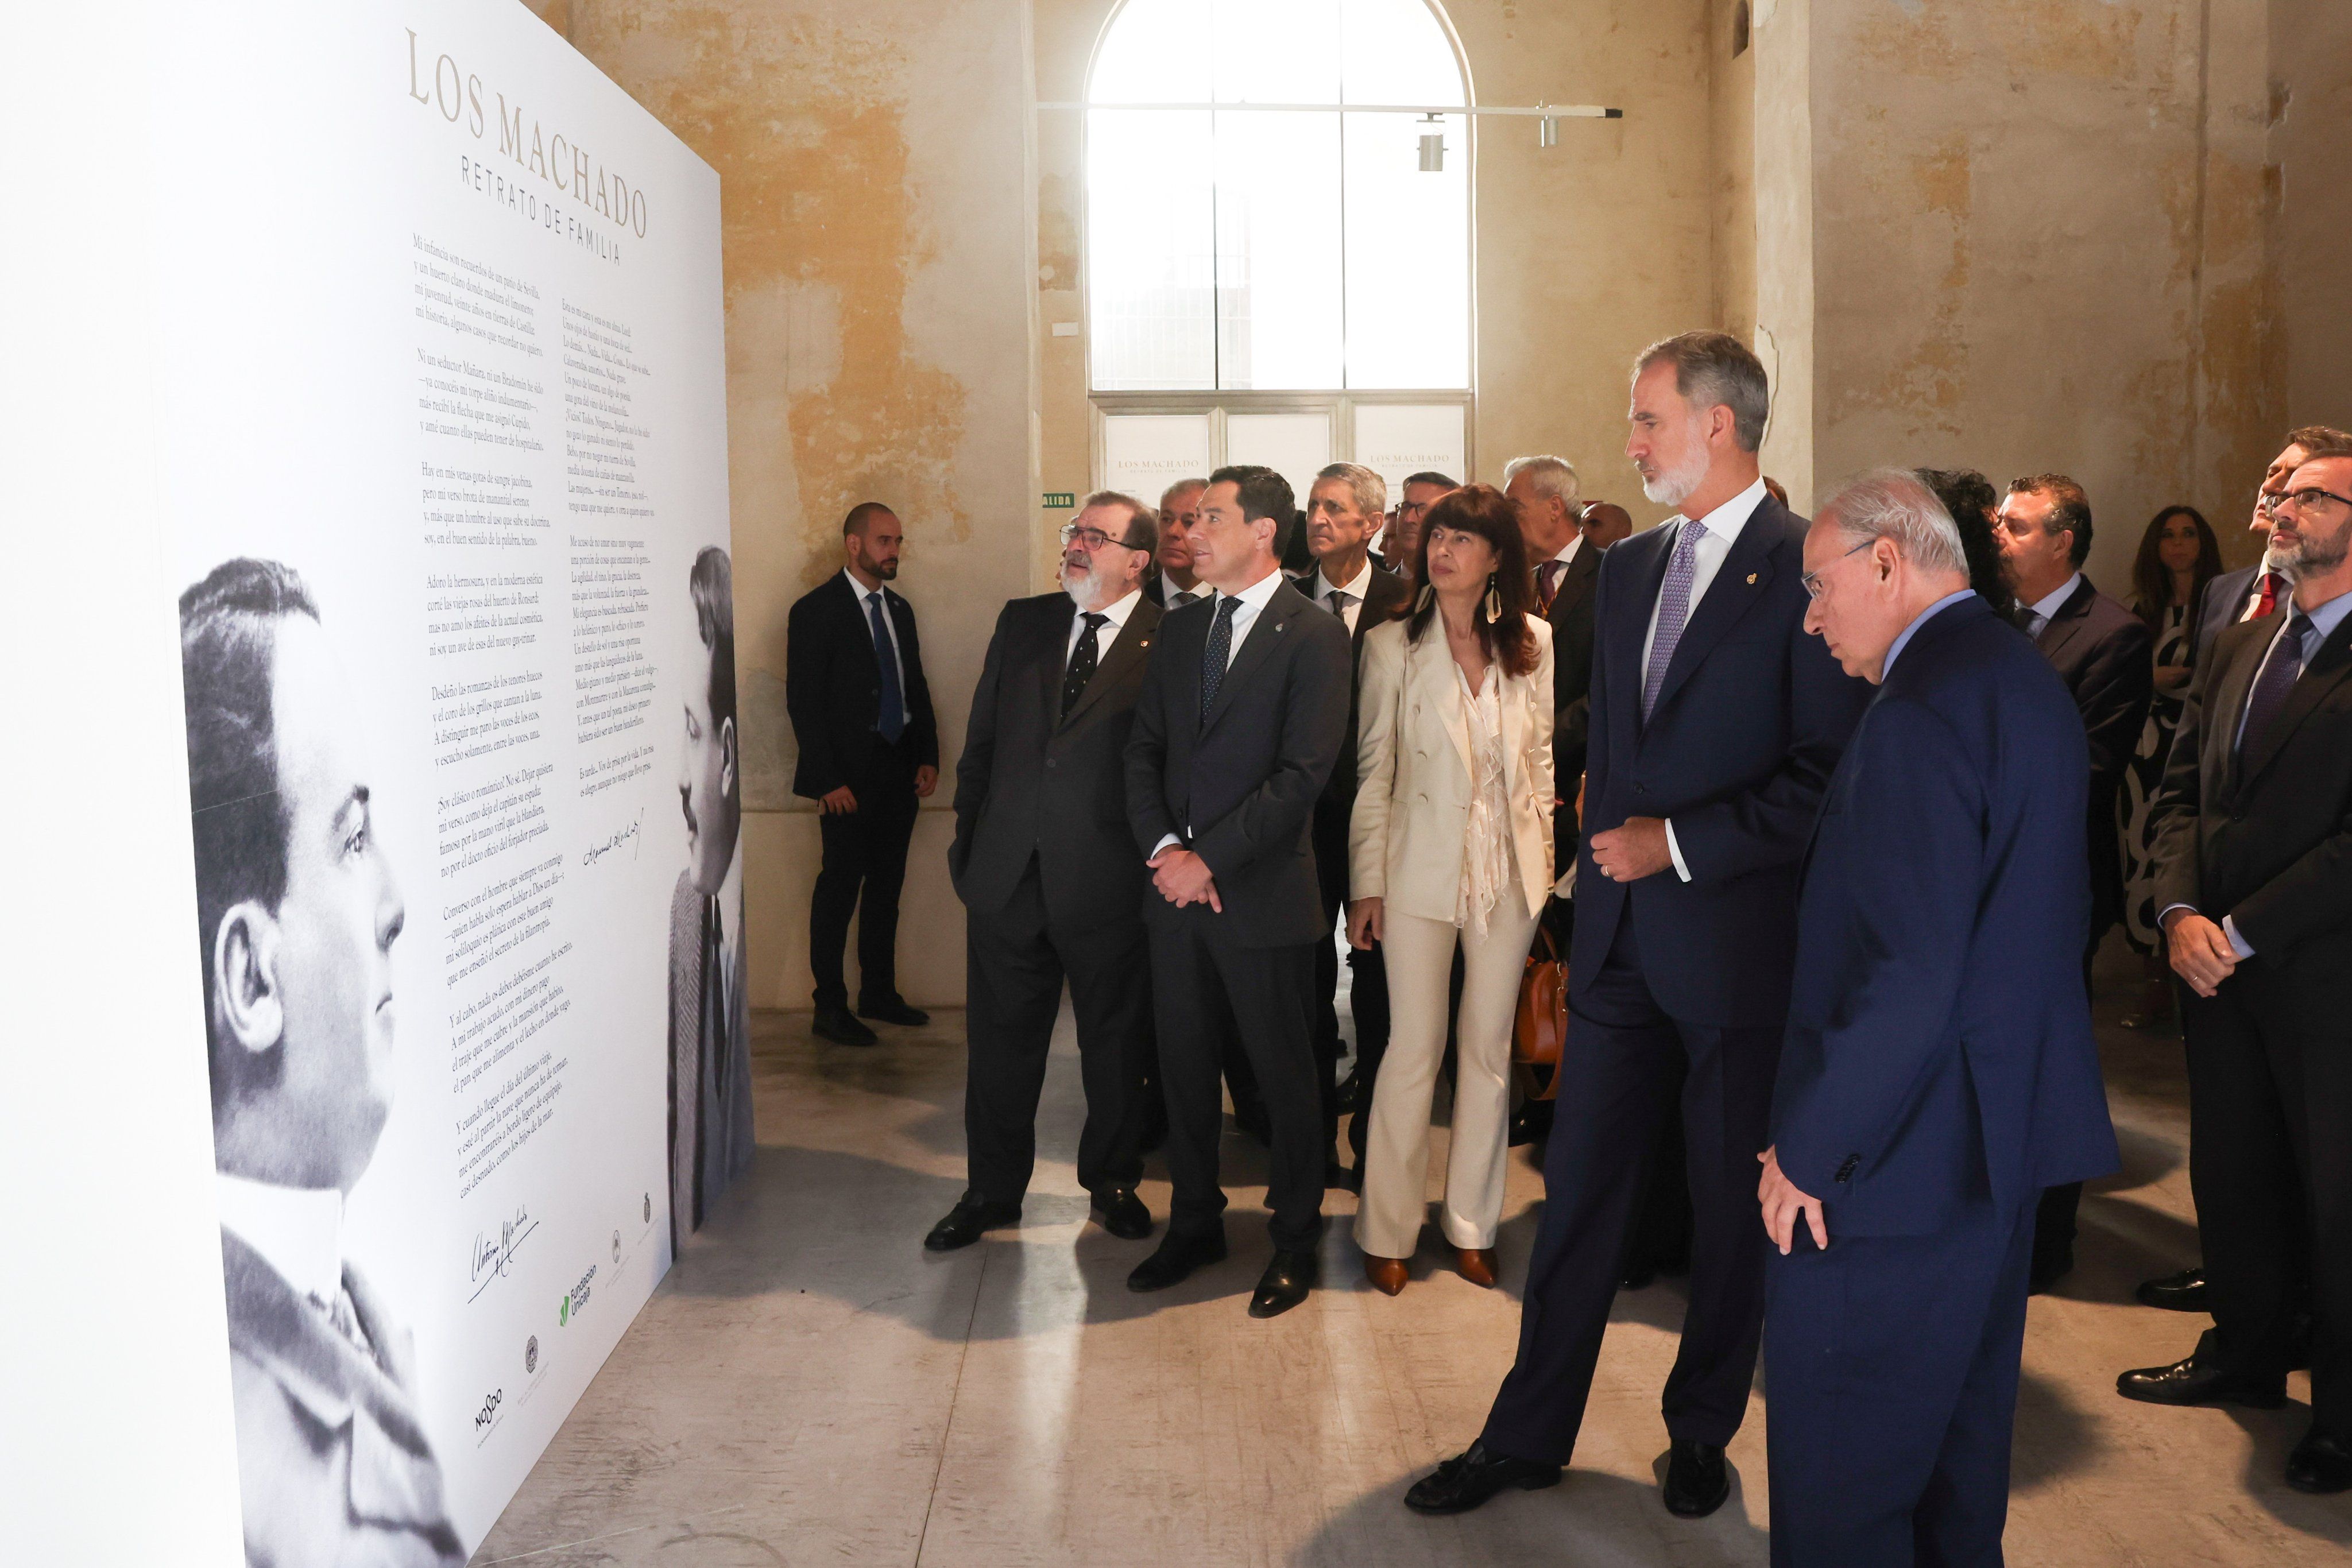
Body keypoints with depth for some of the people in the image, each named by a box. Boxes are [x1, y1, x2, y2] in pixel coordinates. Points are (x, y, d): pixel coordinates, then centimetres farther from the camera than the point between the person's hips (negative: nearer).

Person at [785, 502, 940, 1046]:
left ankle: (879, 993, 23)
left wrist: (928, 757, 7)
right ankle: (830, 1008, 7)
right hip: (849, 777, -7)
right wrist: (828, 780, -15)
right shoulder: (816, 610, -7)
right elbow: (803, 702, -11)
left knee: (886, 887, 13)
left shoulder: (899, 609, 13)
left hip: (900, 772, 7)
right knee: (839, 889, -2)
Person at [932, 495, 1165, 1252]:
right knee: (1001, 1039, 13)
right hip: (1007, 874, 4)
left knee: (1116, 1043, 12)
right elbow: (981, 741, 12)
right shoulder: (1023, 622, 8)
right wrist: (968, 841, 9)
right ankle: (993, 1189, 29)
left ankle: (1113, 1181, 32)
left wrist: (1159, 860, -11)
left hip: (1108, 880, -4)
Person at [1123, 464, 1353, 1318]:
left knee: (1284, 1075, 6)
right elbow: (1144, 749, 11)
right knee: (1183, 1064, 13)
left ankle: (1296, 1240, 22)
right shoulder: (1180, 628, 12)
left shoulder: (1313, 634, -8)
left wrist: (1210, 859, -16)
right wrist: (1162, 846, -6)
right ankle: (1194, 1224, 29)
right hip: (1176, 888, 6)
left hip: (1263, 894, -6)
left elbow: (1302, 773, -15)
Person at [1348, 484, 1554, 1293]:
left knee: (1489, 1047, 10)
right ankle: (1388, 1230, 15)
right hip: (1422, 868, -3)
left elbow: (1540, 755, 10)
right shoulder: (1392, 647, -4)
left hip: (1510, 871, 3)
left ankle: (1472, 1223, 23)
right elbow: (1373, 771, -3)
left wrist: (1543, 855, 6)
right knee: (1414, 1050, 1)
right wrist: (1365, 883, -5)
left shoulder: (1532, 642, 3)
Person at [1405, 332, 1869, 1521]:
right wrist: (1605, 855, 11)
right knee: (1579, 1188, 10)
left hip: (1738, 942, -5)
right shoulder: (1625, 569, 12)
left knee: (1733, 1204, 11)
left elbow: (1827, 775, -15)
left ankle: (1701, 1433, 30)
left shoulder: (1806, 570, -10)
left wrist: (1679, 841, -16)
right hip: (1621, 934, 6)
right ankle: (1528, 1434, 23)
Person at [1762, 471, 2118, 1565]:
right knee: (1960, 1433, 24)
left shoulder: (1922, 713, -21)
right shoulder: (2030, 685, 11)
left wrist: (1807, 1148, -17)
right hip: (2009, 1134, 10)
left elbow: (1906, 977, -27)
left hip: (1905, 1152, -10)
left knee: (1836, 1480, 2)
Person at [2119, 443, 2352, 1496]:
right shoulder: (2236, 649, 12)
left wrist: (2243, 931, -17)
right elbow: (2181, 791, 10)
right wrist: (2181, 912, -5)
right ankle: (2248, 1356, 35)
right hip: (2220, 966, 7)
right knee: (2231, 1173, 17)